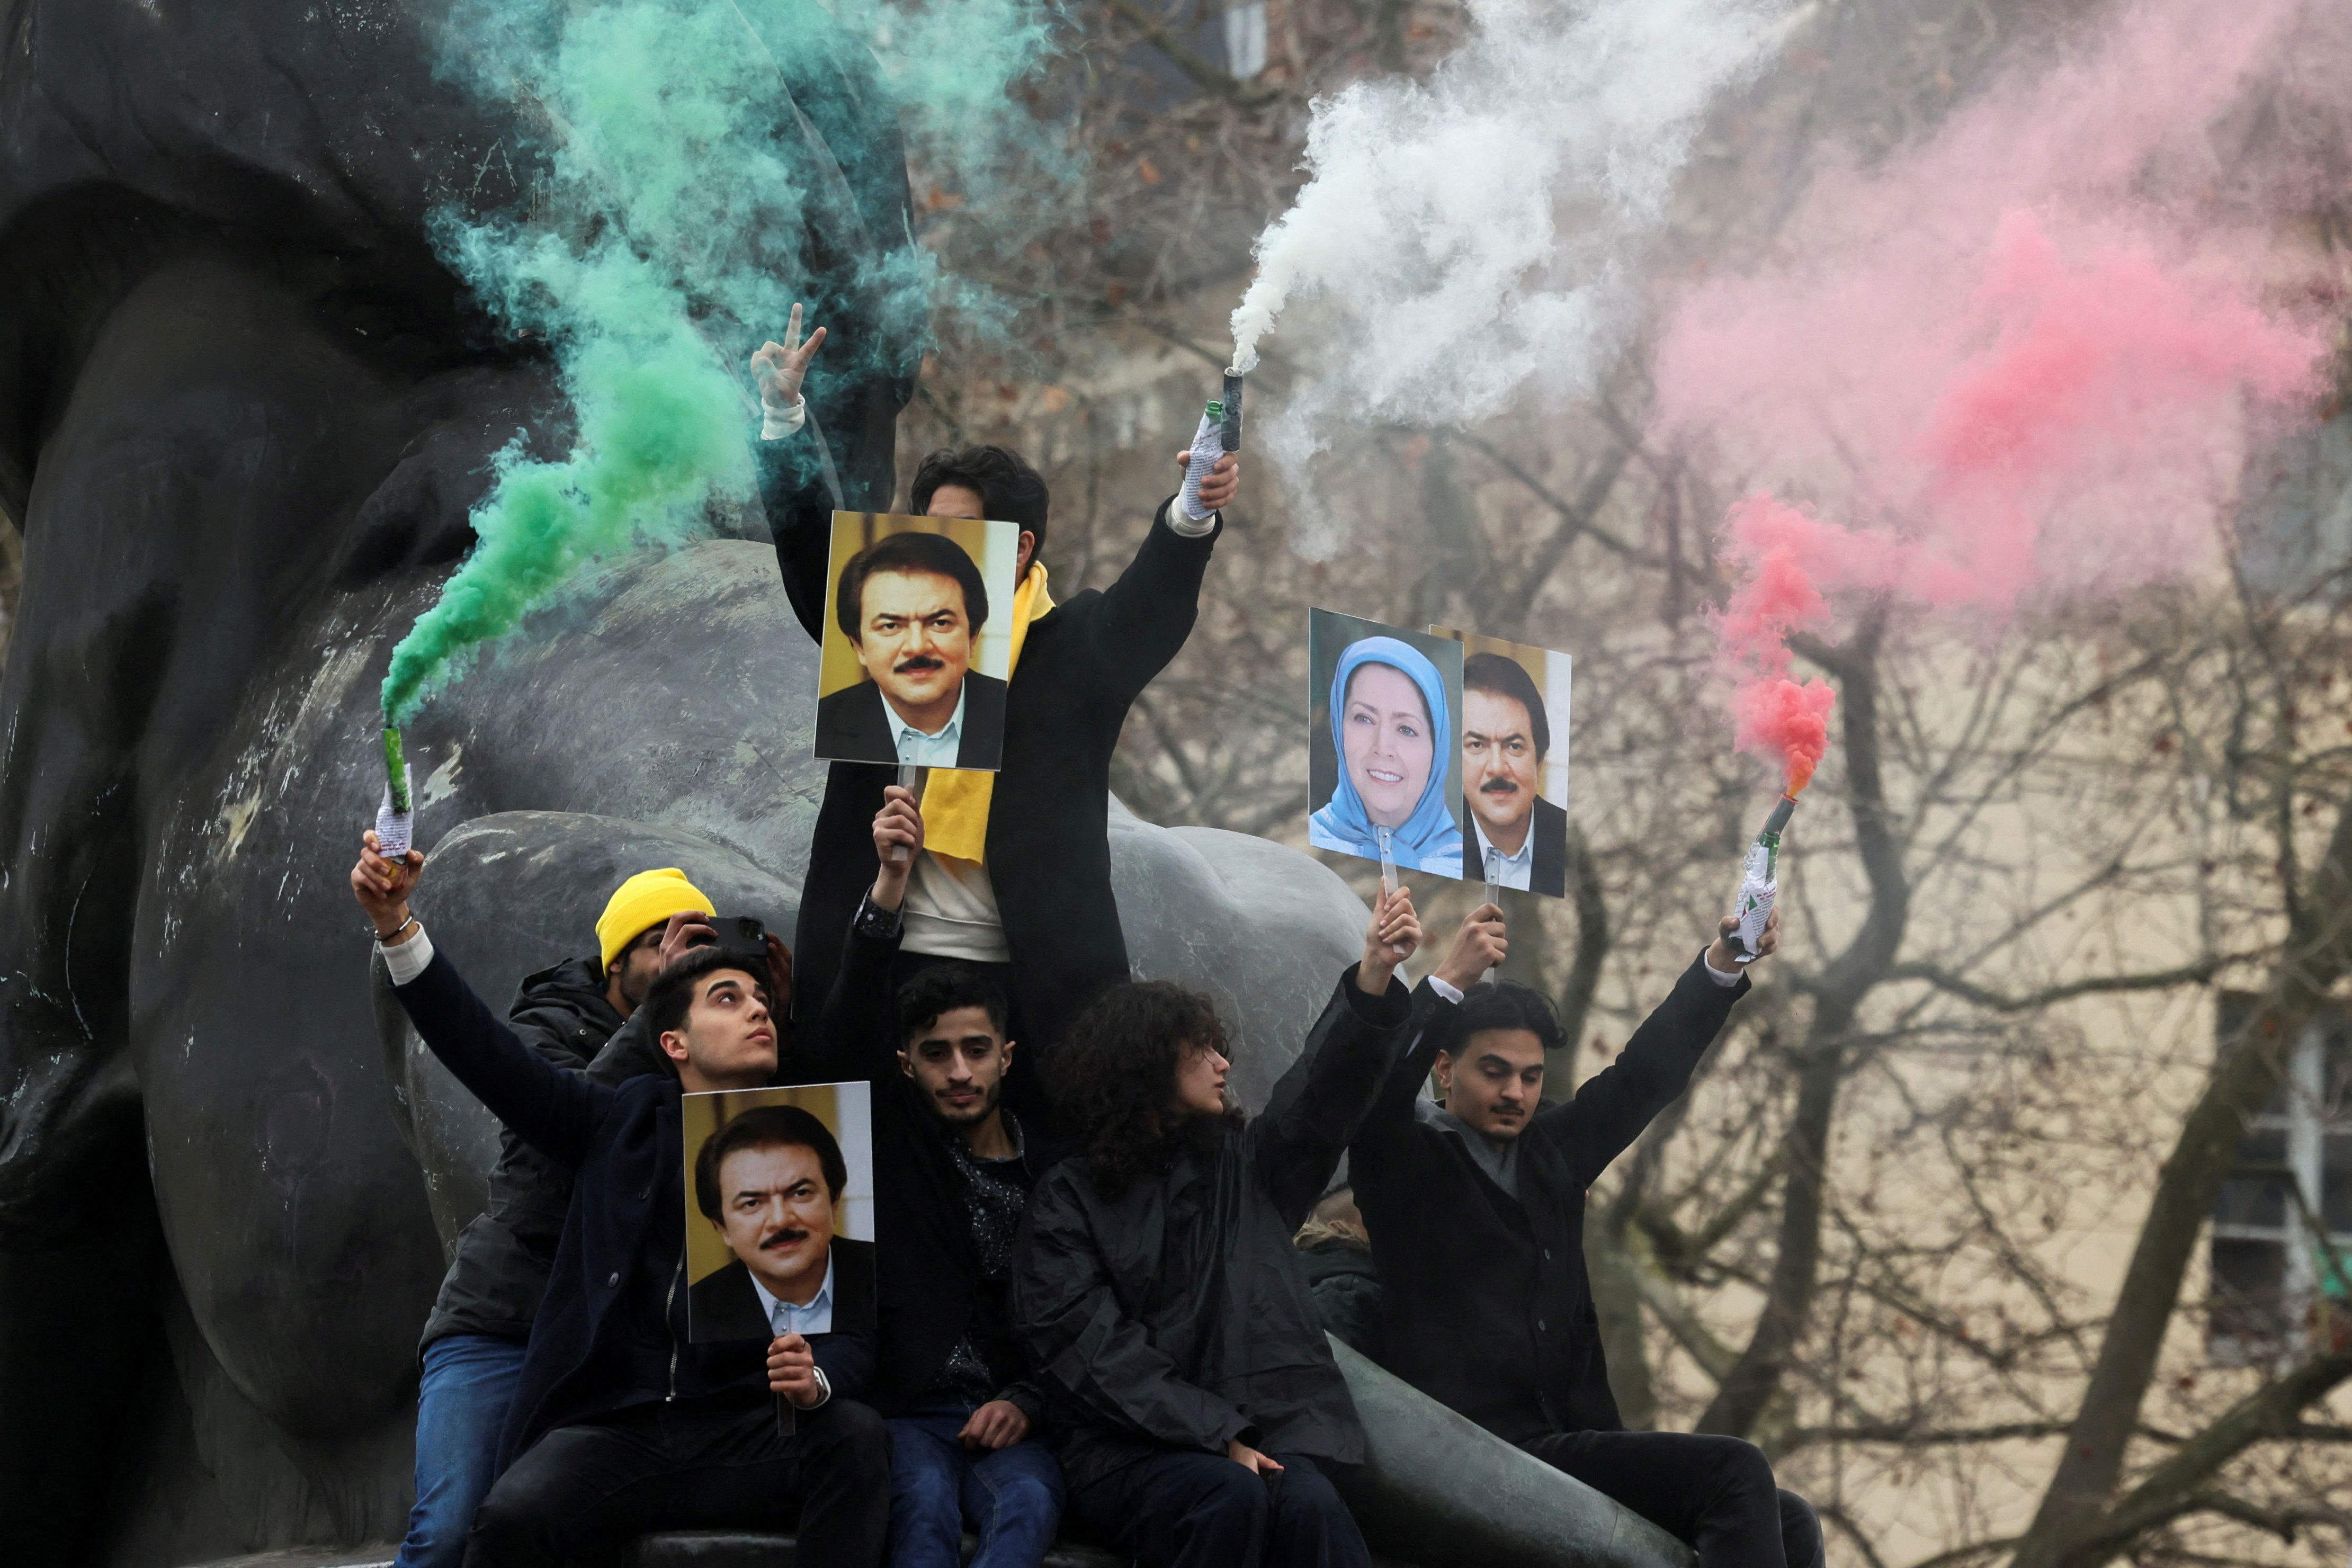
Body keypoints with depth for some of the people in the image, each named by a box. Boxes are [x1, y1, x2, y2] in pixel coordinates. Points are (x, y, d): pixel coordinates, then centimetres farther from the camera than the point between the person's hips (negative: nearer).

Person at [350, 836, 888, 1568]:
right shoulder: (624, 1124, 11)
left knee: (857, 1436, -31)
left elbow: (854, 1334, 4)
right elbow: (481, 1049, 5)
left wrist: (815, 1381, -20)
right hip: (613, 1434, 0)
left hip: (746, 1442, 0)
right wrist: (395, 924, -7)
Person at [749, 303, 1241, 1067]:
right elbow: (809, 542, 8)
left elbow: (1154, 599, -12)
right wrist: (783, 414, -3)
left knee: (1053, 1123, -5)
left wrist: (1193, 514, -32)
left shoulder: (1077, 648, 4)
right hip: (888, 965, 3)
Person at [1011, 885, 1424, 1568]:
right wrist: (1218, 1436, -16)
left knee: (1309, 1505, -30)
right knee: (1231, 1496, -34)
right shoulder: (1068, 1198, 6)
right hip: (1131, 1452, -3)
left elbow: (1323, 1090, 2)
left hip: (1261, 1428, 3)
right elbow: (1095, 1350, -5)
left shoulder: (1240, 1166, 18)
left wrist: (1375, 976, -16)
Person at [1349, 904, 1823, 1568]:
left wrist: (1724, 963, 13)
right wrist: (1449, 983, -30)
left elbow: (1646, 1075, 24)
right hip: (1486, 1457, -8)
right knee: (1736, 1471, -21)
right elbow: (1371, 1094, -19)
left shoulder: (1552, 1149, 21)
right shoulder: (1408, 1159, 1)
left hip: (1571, 1447, 8)